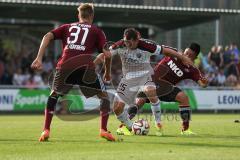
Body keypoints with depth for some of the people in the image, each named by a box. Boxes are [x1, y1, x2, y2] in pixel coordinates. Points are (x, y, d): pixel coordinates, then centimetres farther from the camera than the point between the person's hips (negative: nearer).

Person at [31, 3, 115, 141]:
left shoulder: (67, 27, 27)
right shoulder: (97, 31, 21)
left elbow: (47, 37, 11)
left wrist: (39, 59, 6)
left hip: (65, 66, 2)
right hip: (85, 66, -2)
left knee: (54, 95, 27)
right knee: (104, 96, 18)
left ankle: (46, 131, 17)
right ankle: (104, 129, 4)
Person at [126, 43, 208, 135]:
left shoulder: (191, 71, -6)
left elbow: (203, 84, -17)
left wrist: (204, 82, -41)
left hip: (166, 87, 1)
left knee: (184, 97, -21)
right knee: (138, 103, -20)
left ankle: (185, 129, -12)